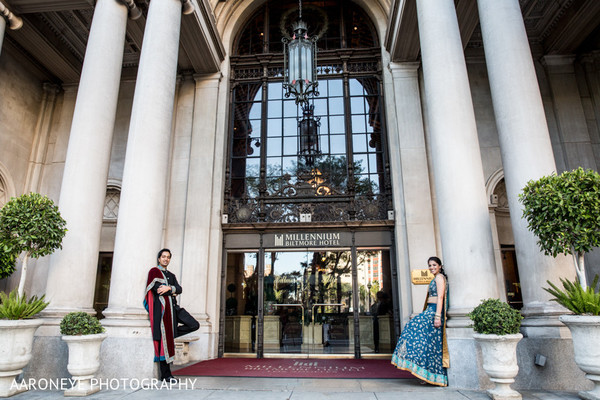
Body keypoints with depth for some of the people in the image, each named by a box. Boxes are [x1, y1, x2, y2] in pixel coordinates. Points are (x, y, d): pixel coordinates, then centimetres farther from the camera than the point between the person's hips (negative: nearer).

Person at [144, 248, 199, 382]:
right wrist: (173, 291, -2)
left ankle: (170, 334, 8)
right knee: (164, 341, -6)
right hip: (161, 307, -6)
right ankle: (165, 374, 1)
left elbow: (179, 289, 5)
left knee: (194, 325, -6)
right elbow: (156, 288, -12)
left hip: (173, 307, 6)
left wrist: (169, 288, -14)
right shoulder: (154, 271, 3)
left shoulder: (171, 275, 21)